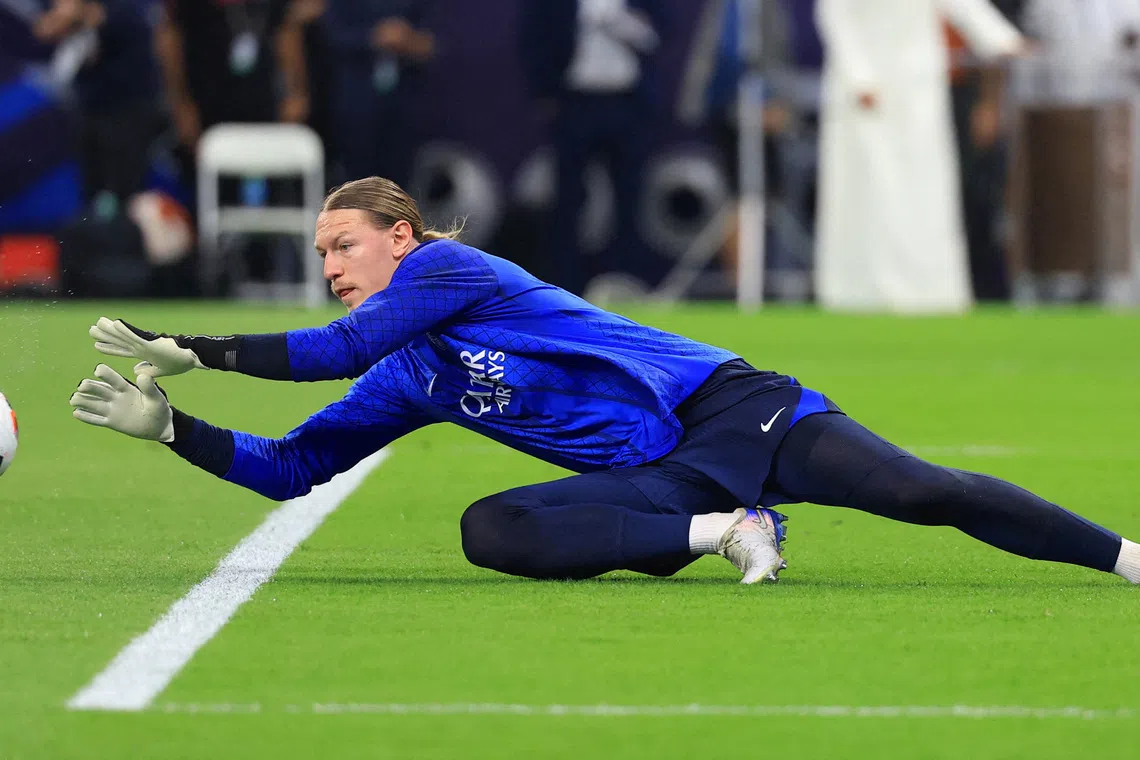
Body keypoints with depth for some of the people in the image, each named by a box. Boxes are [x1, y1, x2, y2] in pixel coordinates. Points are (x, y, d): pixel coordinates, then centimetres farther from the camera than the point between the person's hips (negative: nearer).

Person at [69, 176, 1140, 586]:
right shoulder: (403, 389, 18)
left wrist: (187, 347, -11)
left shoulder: (448, 267, -4)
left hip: (725, 407, -6)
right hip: (655, 484, 7)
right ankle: (723, 533, -16)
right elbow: (289, 468, 21)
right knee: (491, 530, -20)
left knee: (923, 492, -19)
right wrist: (169, 428, 9)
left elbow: (340, 348, -15)